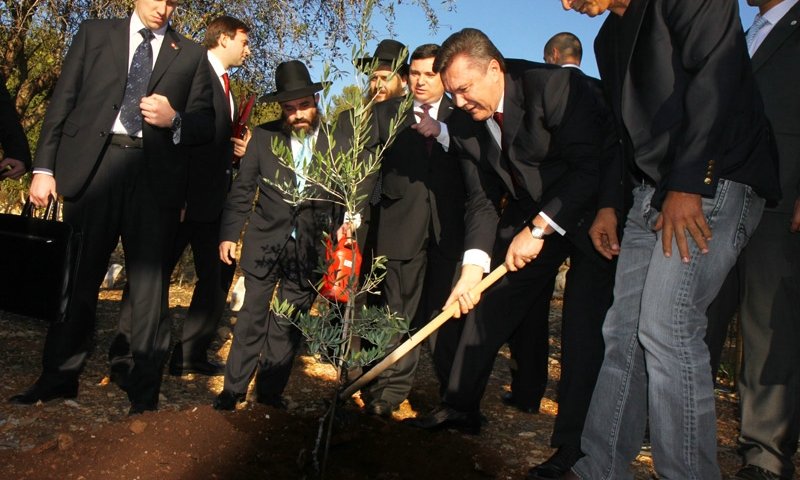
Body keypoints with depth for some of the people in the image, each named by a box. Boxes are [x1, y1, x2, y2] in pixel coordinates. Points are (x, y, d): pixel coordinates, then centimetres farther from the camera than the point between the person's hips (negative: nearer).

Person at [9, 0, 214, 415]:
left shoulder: (191, 54, 14)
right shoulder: (94, 34, 14)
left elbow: (205, 123, 11)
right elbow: (63, 101, 9)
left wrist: (174, 119, -11)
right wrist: (44, 166, 1)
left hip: (155, 174, 0)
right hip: (92, 164, 1)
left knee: (148, 282, 0)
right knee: (77, 275, 5)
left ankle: (145, 393, 8)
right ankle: (59, 378, 18)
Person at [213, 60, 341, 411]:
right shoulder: (264, 136, 2)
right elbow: (242, 190, 5)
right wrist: (229, 233, 0)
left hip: (311, 247, 0)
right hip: (265, 241, 0)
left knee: (288, 323, 6)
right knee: (253, 316, 3)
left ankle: (270, 392, 18)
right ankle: (233, 390, 14)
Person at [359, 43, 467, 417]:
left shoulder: (460, 115, 12)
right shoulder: (386, 113, 15)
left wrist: (441, 132, -16)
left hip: (450, 226, 0)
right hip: (402, 225, 1)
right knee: (399, 309, 3)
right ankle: (390, 387, 12)